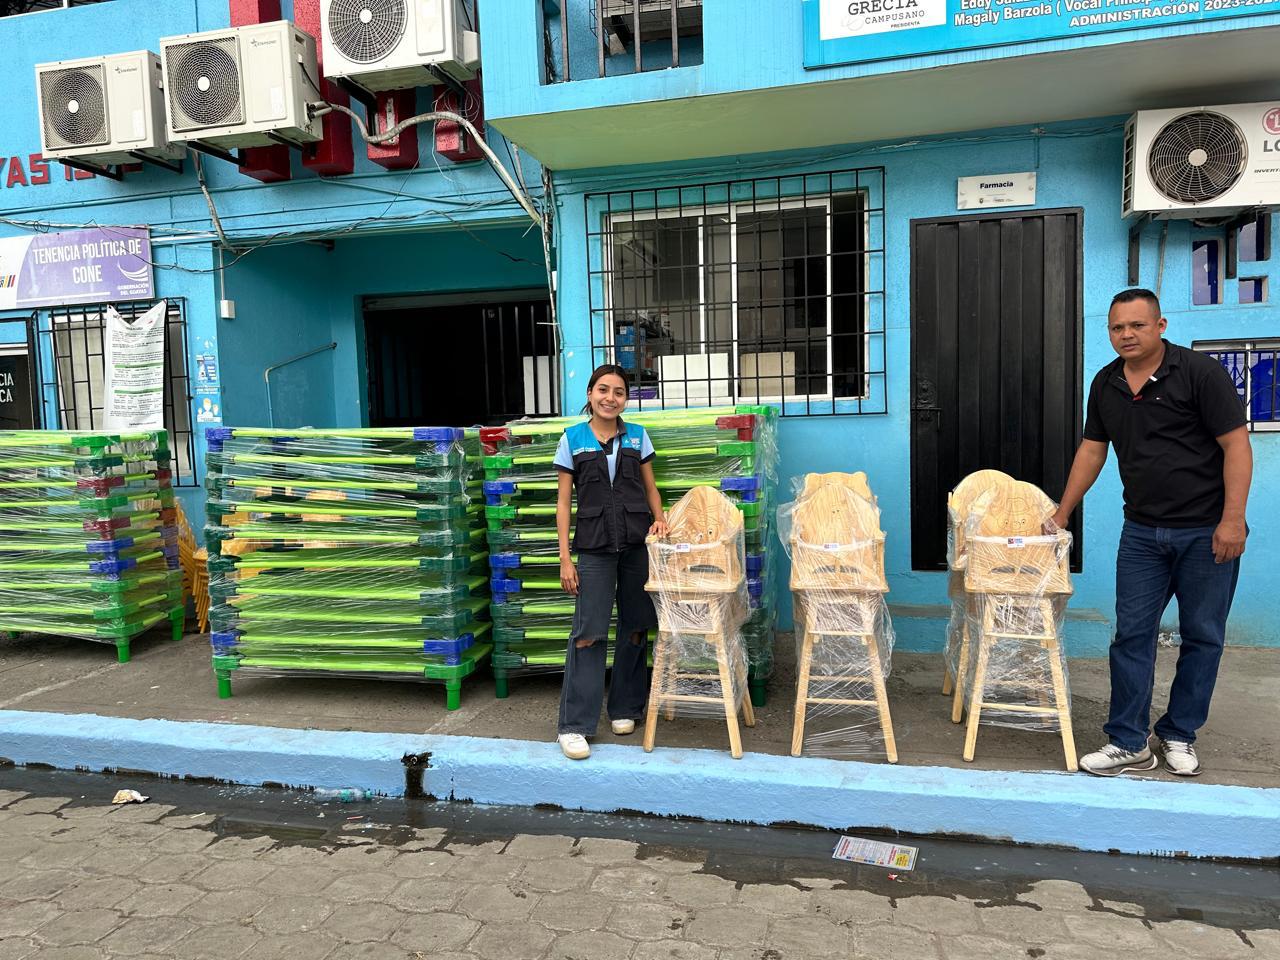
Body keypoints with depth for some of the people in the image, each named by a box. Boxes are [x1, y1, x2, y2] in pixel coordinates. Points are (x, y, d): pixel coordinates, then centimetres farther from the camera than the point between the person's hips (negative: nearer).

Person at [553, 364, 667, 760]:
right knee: (588, 633, -6)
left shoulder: (637, 436, 7)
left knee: (635, 628, 7)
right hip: (594, 546, -2)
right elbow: (563, 501, 2)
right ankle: (574, 725, 1)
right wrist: (565, 558, -3)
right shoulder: (572, 439, 2)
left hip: (637, 544, 3)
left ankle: (625, 708, 24)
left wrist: (658, 518, -5)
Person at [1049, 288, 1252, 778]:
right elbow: (1092, 450, 14)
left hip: (1206, 532, -4)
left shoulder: (1200, 372, -9)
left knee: (1202, 636, 6)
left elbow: (1236, 445, -11)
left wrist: (1232, 520, -17)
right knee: (1131, 634, 2)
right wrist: (1061, 513, 13)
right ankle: (1129, 743, 10)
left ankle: (1179, 736, 21)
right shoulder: (1106, 384, 7)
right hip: (1142, 531, 4)